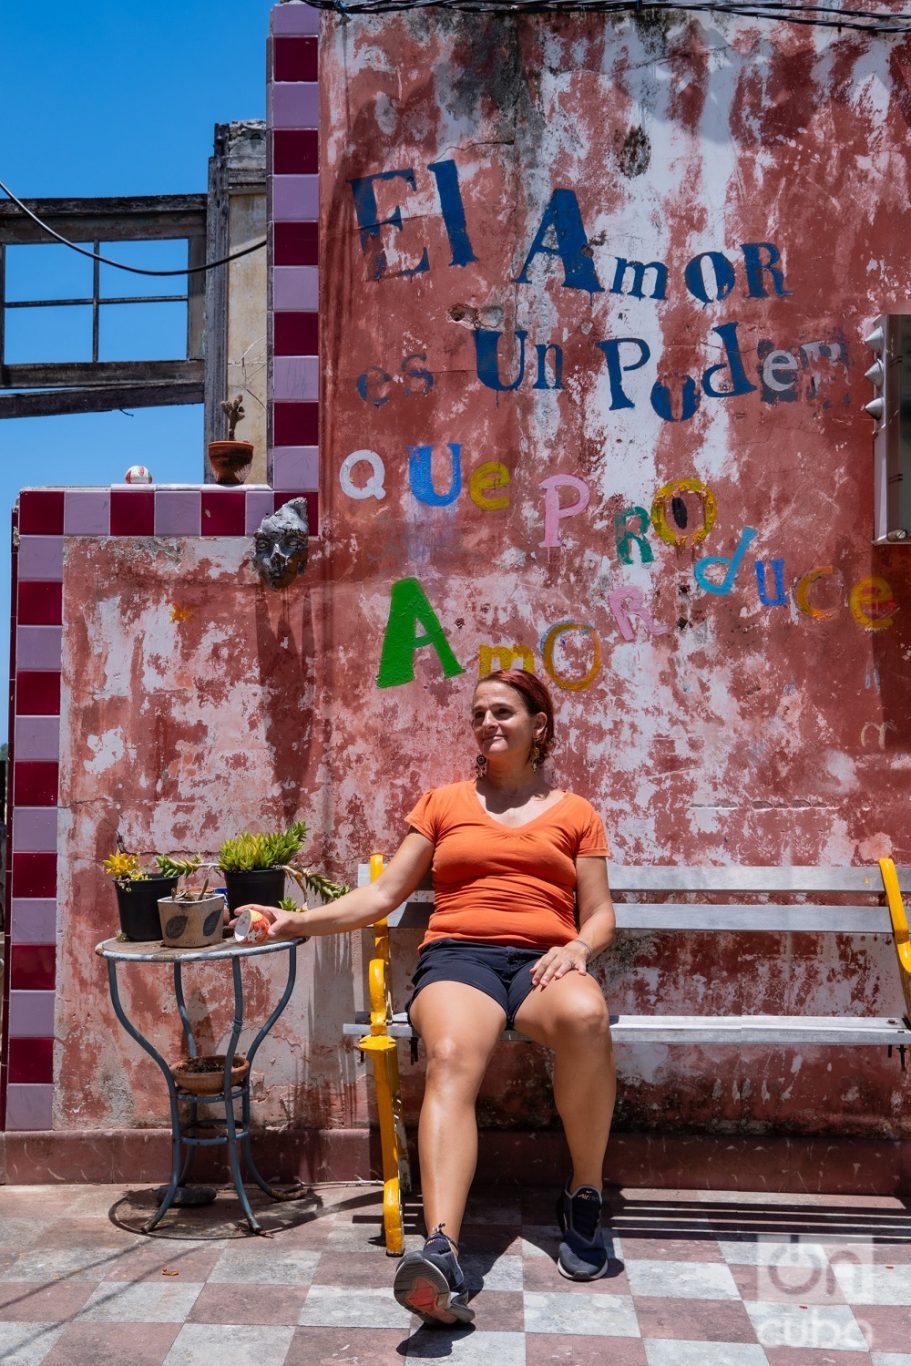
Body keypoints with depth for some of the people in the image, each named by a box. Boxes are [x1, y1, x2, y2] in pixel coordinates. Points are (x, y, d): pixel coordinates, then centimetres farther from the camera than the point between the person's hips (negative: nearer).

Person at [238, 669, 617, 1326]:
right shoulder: (444, 803, 22)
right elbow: (383, 894, 18)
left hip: (542, 960, 0)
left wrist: (578, 948, -8)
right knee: (452, 1058, -35)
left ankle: (585, 1195, -14)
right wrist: (300, 921, 6)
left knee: (586, 1017, -37)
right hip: (458, 956, 0)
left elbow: (600, 916, 15)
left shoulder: (574, 813, 20)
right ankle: (442, 1254, -49)